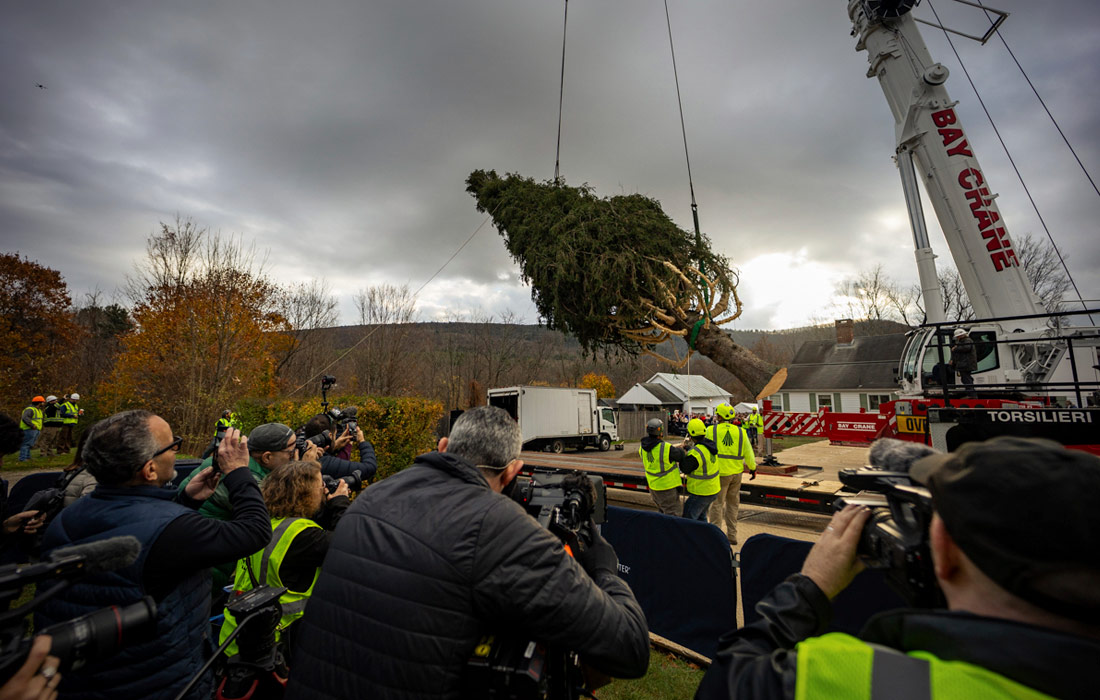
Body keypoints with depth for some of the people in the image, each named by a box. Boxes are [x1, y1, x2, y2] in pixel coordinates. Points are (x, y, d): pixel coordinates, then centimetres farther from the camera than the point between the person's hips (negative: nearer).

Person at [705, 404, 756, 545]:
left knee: (717, 504, 4)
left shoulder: (712, 430, -10)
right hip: (736, 472, 4)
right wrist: (753, 468, 21)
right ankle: (732, 536, 25)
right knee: (733, 504, 16)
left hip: (720, 472, -4)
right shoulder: (741, 432, 0)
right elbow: (748, 453, 6)